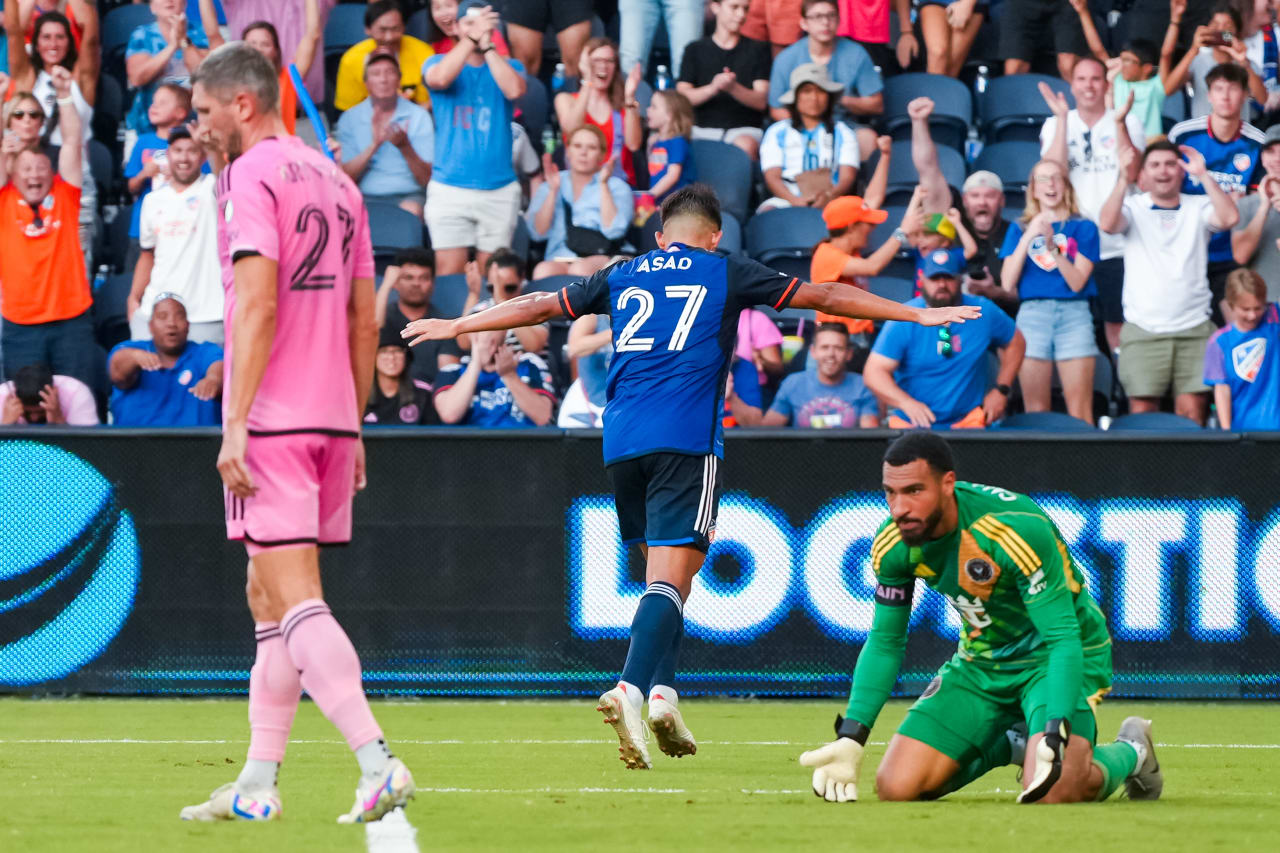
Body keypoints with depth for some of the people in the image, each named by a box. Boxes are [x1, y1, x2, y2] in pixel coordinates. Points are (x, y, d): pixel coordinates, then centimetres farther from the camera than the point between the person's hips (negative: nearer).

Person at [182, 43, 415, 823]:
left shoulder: (253, 176, -8)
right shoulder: (336, 181, 16)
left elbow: (257, 304, -18)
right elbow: (366, 323, 18)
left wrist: (236, 423, -19)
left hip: (272, 419, -8)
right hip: (332, 419, 8)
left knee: (295, 599, -10)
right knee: (271, 599, 14)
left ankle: (378, 764, -21)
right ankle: (257, 784, 15)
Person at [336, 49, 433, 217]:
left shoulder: (419, 117, 5)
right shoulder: (350, 119, 8)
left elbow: (426, 179, -2)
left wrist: (405, 147, -20)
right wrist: (374, 145, -14)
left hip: (408, 196, 0)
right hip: (366, 197, 0)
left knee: (412, 210, -36)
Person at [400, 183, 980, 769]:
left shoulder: (622, 276, 20)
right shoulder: (725, 274, 11)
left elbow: (539, 306, 26)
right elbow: (825, 297, 13)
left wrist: (456, 326, 40)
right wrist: (918, 315, 18)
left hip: (622, 442, 4)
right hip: (686, 439, -4)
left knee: (660, 566, 18)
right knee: (672, 576, -11)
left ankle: (662, 693, 7)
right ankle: (631, 690, -31)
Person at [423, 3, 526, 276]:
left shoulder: (509, 66, 10)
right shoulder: (439, 62, 8)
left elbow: (514, 89, -13)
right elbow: (440, 78, -16)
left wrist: (487, 45, -12)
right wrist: (472, 38, -17)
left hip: (499, 190, 1)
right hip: (449, 189, -1)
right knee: (449, 272, -9)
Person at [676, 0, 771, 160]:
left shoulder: (758, 50, 14)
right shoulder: (695, 50, 15)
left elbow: (761, 101, 2)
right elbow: (682, 97, 2)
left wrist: (733, 88, -19)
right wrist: (712, 88, -18)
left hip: (745, 129, -1)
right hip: (703, 127, 1)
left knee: (745, 145, -37)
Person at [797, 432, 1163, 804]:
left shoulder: (1016, 529, -31)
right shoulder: (893, 544, -12)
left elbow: (1063, 640, -30)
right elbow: (884, 643, 1)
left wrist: (1054, 736, -43)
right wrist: (850, 738, -9)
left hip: (1055, 657, -6)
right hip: (981, 659, 6)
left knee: (1052, 791, -31)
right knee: (896, 787, -9)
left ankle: (1130, 751, 5)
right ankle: (1008, 746, 18)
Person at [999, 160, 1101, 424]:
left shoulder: (1083, 228, 8)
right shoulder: (1019, 229, 14)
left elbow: (1077, 281, -3)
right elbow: (1007, 282, 3)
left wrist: (1053, 248, -15)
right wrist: (1028, 237, -4)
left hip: (1074, 315, -2)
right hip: (1031, 315, 2)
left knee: (1080, 412, -8)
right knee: (1035, 412, -1)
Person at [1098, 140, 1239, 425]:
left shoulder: (1199, 208, 8)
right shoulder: (1133, 207, 7)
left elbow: (1229, 218, -10)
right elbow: (1107, 224, -12)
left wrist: (1203, 175, -13)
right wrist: (1124, 179, -21)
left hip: (1194, 329, 1)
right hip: (1143, 331, -1)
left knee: (1192, 413, -4)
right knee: (1142, 411, -5)